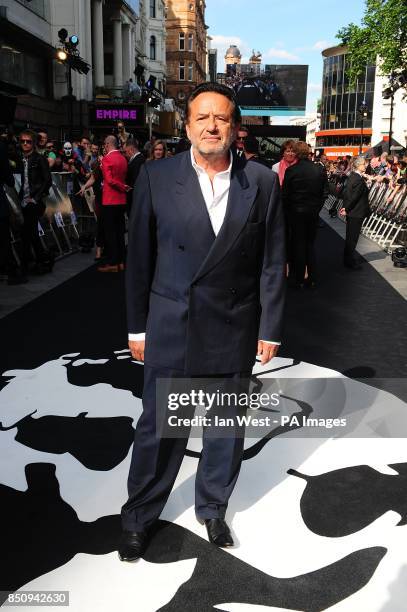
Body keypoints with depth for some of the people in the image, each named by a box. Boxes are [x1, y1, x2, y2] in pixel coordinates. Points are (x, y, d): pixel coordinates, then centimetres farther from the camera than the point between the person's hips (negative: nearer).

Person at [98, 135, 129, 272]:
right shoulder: (123, 158, 9)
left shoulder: (107, 159, -12)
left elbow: (110, 180, -19)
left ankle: (112, 263, -1)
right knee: (120, 230, 11)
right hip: (121, 200, 7)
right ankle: (121, 261, 15)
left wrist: (124, 188, -10)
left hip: (110, 200, -7)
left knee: (110, 231, -2)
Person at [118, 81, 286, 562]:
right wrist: (137, 327, 1)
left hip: (235, 329, 2)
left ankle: (213, 507, 40)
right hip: (171, 327, -1)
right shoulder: (156, 177, -5)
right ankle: (138, 515, 33)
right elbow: (139, 257, 0)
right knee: (158, 426, 10)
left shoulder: (262, 182, -3)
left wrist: (269, 328, 0)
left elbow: (272, 261, 1)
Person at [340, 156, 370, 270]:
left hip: (351, 211, 10)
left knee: (350, 237, 17)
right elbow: (354, 197, -20)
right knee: (352, 238, 0)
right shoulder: (359, 180, -21)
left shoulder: (352, 176, 8)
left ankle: (348, 259, 27)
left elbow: (346, 193, 11)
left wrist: (346, 208, 10)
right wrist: (347, 209, -10)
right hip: (356, 213, -10)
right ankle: (349, 261, 8)